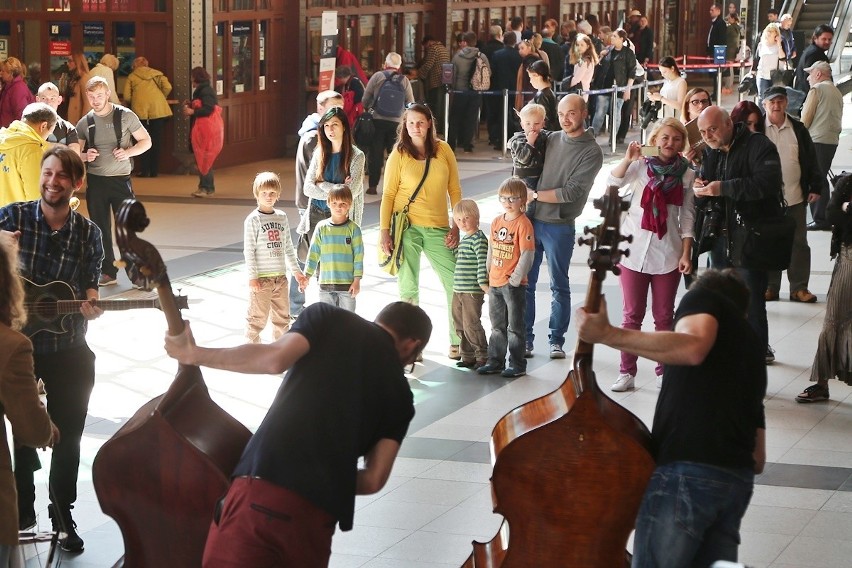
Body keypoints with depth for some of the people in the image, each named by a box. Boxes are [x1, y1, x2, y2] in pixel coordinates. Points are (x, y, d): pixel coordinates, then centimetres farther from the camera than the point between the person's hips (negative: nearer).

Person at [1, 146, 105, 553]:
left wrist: (90, 302, -17)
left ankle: (63, 516, 27)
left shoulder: (88, 234, -2)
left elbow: (90, 286, 5)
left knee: (68, 439, 10)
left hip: (69, 352, 2)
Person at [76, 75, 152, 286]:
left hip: (120, 179, -3)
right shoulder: (84, 123, 5)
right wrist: (85, 156, -11)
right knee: (100, 229, 7)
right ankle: (107, 272, 16)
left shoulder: (125, 115, -4)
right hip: (95, 180, 3)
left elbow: (146, 141, 0)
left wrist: (128, 152, -17)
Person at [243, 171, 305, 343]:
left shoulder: (282, 217, 8)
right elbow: (248, 250, -9)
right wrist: (252, 277, -14)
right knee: (258, 317, -2)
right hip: (261, 278, -6)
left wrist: (296, 271, 15)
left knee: (282, 316, 13)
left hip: (280, 277, 6)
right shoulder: (253, 219, -7)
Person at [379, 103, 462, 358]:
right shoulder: (399, 155, 0)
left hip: (438, 228, 2)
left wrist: (456, 226, 2)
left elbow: (455, 191, 8)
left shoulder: (443, 150, 4)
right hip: (407, 228, -2)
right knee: (408, 287, 1)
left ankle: (458, 343, 9)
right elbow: (388, 195, 0)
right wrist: (384, 231, -6)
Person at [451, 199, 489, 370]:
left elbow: (483, 263, -18)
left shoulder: (479, 239, -12)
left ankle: (483, 356, 2)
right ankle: (467, 356, 21)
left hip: (473, 291, -9)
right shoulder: (463, 239, 16)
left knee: (471, 325, -7)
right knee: (460, 325, 12)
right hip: (458, 291, 9)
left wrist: (483, 283, -23)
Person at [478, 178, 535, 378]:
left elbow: (527, 254, -16)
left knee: (515, 326, 1)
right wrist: (488, 274, 11)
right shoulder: (496, 221, 9)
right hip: (494, 283, 7)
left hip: (513, 284, -7)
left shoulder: (523, 223, -13)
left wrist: (516, 278, -17)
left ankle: (517, 365, 8)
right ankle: (495, 361, 26)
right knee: (497, 326, 16)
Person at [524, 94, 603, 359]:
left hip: (559, 226, -4)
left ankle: (556, 340, 17)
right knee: (525, 283, 6)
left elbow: (572, 192, -15)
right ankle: (525, 340, 13)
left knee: (559, 286, 8)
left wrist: (535, 195, -12)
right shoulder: (550, 139, 7)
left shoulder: (592, 152, -7)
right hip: (531, 220, 4)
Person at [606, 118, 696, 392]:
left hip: (668, 254, 1)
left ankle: (663, 370, 16)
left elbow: (687, 217, 5)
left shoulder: (686, 175, 4)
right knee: (632, 315, 4)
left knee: (664, 316, 7)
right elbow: (612, 184, -13)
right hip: (634, 251, -1)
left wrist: (686, 253, -1)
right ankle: (627, 372, 8)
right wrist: (628, 159, -24)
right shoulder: (639, 166, 1)